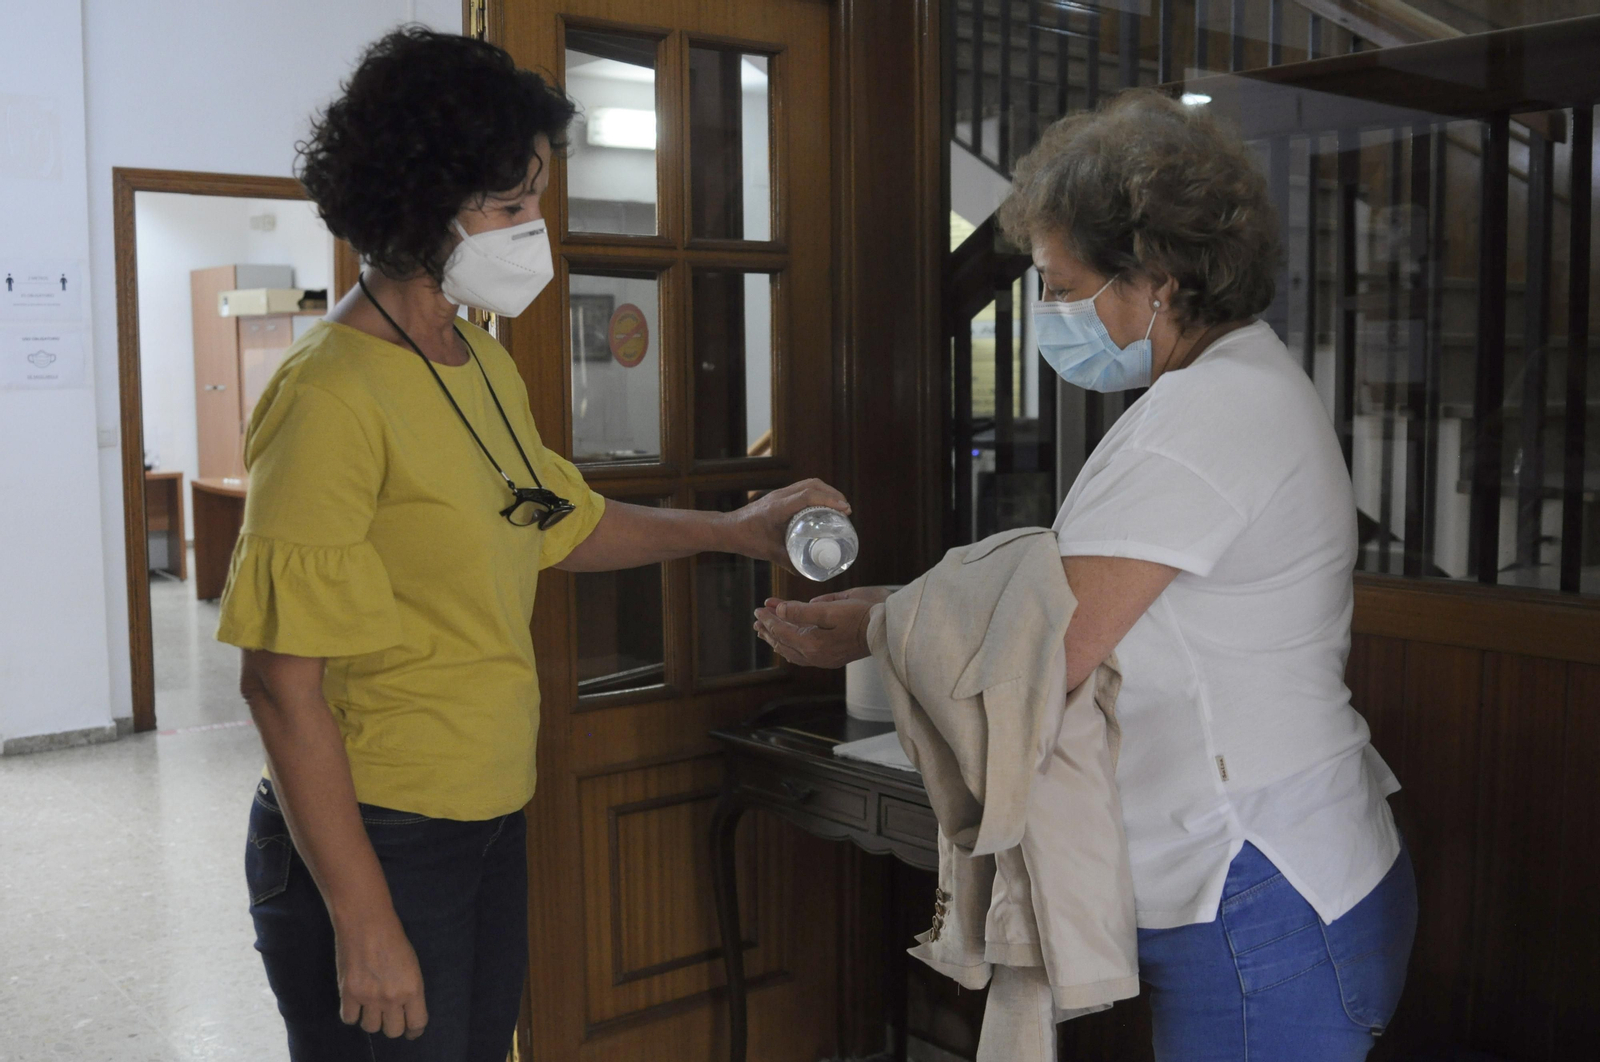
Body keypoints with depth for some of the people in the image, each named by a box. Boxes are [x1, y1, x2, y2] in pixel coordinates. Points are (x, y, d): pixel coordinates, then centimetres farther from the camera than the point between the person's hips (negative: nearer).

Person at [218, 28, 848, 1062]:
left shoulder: (487, 367, 6)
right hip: (373, 843, -8)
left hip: (490, 821, 8)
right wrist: (363, 925, -20)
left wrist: (734, 529, 17)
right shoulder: (334, 394, -20)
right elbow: (282, 680, -21)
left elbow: (566, 522, 23)